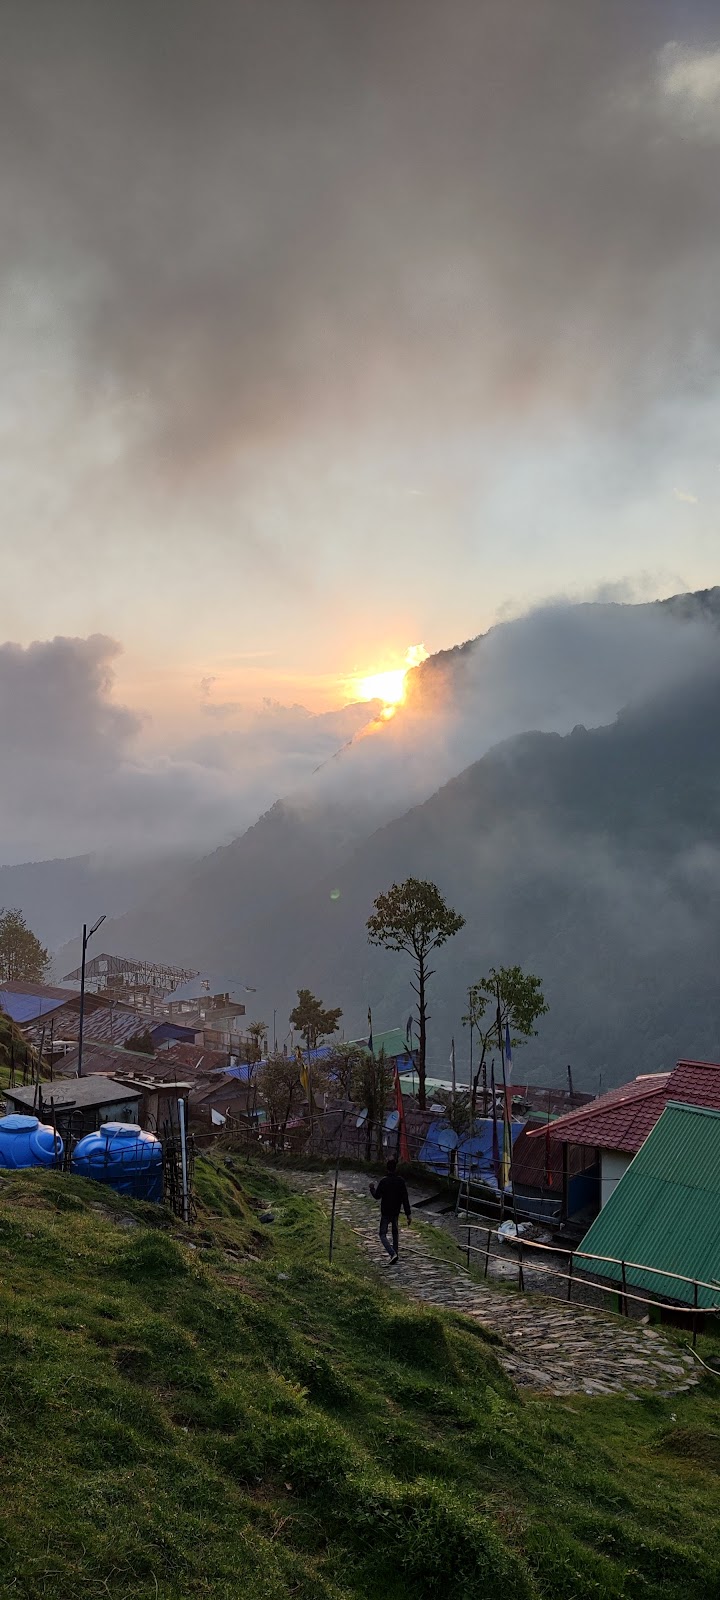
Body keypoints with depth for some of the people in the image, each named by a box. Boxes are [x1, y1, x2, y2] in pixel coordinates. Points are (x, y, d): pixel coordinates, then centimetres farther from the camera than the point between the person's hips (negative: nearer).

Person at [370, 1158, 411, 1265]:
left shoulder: (384, 1181, -14)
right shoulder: (401, 1181, -3)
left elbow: (377, 1196, -9)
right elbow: (405, 1199, -4)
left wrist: (372, 1188, 11)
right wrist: (408, 1214, -2)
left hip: (385, 1213, -4)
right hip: (396, 1212, 4)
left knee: (383, 1235, 1)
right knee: (395, 1233, 19)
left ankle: (393, 1254, -21)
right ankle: (395, 1258, 19)